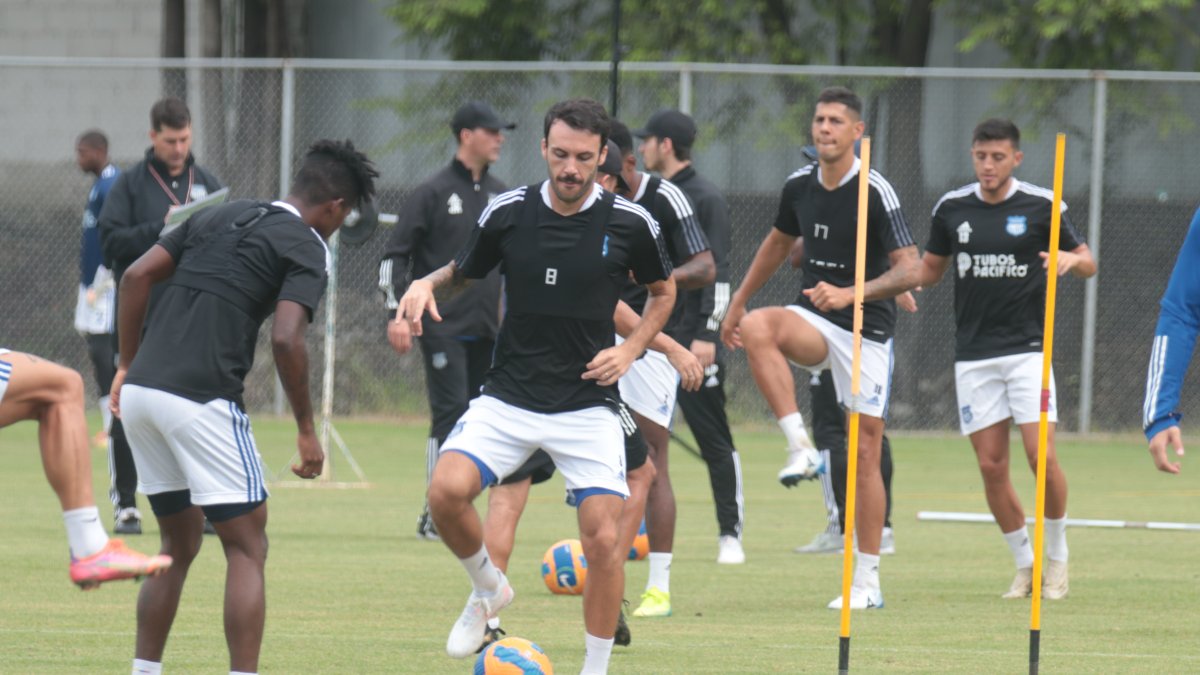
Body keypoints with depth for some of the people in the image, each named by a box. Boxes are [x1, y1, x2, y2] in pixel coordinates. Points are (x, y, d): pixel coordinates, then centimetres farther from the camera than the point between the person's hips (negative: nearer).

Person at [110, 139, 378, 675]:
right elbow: (285, 340, -13)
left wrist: (128, 365, 19)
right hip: (202, 400, -7)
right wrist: (306, 429, -5)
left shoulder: (221, 216, 20)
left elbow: (136, 276, 14)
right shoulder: (306, 248, 0)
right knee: (246, 548, 1)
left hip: (140, 391, 7)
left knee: (180, 544, 20)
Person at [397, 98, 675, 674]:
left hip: (588, 405, -1)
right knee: (447, 491, -23)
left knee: (603, 539, -13)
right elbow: (463, 270, 15)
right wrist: (425, 284, -7)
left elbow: (663, 291, 13)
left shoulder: (630, 223, -5)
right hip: (507, 400, 1)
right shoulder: (508, 212, -3)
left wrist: (629, 350, -2)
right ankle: (487, 590, 7)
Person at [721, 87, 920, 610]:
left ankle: (867, 581, 4)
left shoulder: (875, 192, -14)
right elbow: (778, 243, 23)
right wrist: (738, 303, 26)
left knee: (865, 453, -3)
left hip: (866, 330, -4)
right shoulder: (800, 185, 4)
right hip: (814, 317, 4)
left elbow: (910, 270, -18)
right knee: (757, 328, -30)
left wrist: (851, 294, -31)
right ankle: (800, 446, -26)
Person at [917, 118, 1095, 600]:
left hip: (1027, 347, -3)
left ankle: (1057, 556, 7)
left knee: (1042, 457, -12)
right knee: (991, 466, -1)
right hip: (973, 355, 3)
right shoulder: (952, 208, 5)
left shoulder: (1040, 205, -2)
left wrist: (1071, 258, -18)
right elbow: (930, 269, 18)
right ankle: (1024, 565, 14)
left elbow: (1088, 265, 6)